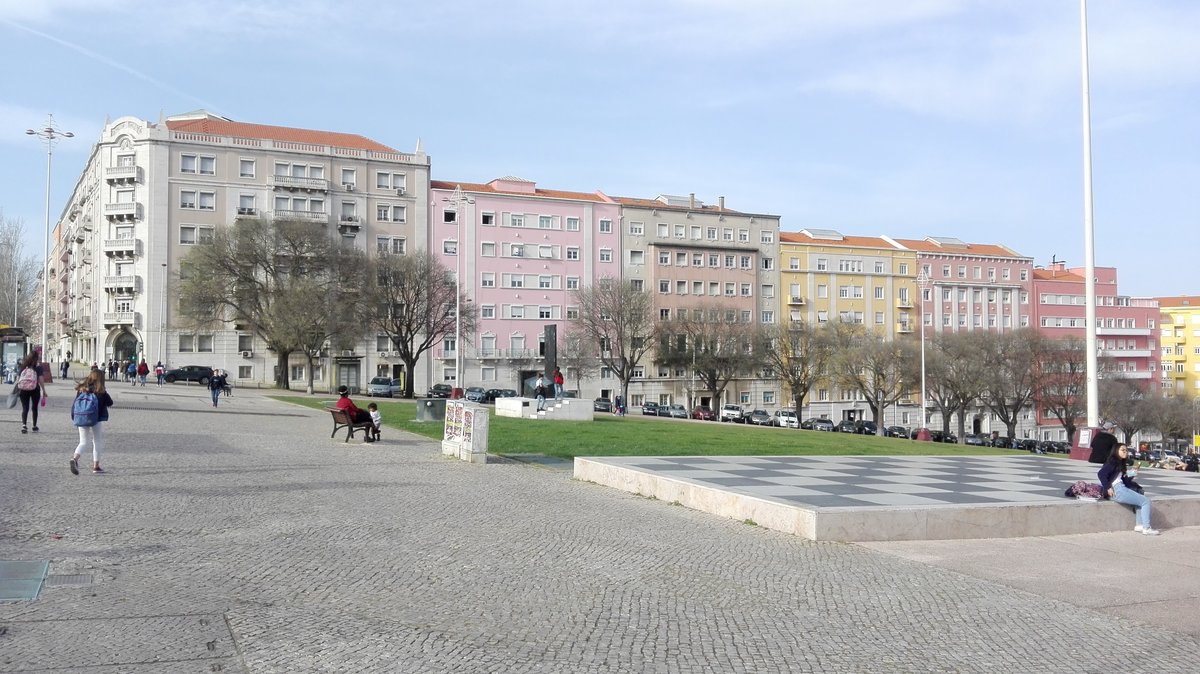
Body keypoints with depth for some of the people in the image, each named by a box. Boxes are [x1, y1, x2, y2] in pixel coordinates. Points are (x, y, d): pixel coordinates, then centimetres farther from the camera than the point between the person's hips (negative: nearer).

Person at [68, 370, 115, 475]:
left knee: (83, 442, 11)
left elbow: (74, 404, 4)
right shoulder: (100, 391, -8)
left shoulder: (81, 389, 3)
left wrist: (75, 418, 10)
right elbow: (110, 403, -2)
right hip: (96, 420, -3)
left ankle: (75, 458, -17)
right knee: (97, 442, 12)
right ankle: (96, 466, 14)